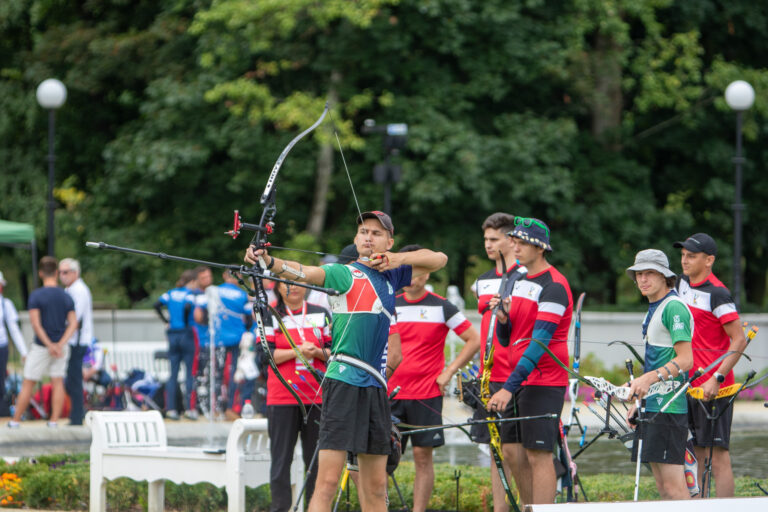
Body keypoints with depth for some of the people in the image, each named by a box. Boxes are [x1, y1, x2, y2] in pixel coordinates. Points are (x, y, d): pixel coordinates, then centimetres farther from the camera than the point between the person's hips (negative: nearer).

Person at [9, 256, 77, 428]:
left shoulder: (36, 295, -12)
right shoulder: (66, 297, 1)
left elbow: (35, 323, -19)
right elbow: (73, 323, -6)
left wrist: (50, 345, -18)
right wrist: (60, 344, -16)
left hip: (41, 347, -3)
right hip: (61, 346, 3)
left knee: (28, 384, 4)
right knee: (58, 382, 8)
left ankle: (15, 422, 9)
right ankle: (54, 422, 3)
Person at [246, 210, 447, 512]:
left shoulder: (391, 276, 16)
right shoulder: (345, 274, -2)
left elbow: (439, 259, 23)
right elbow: (304, 272, -20)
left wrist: (398, 259, 5)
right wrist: (268, 261, -40)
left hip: (375, 385, 7)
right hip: (344, 382, -7)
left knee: (375, 487, 11)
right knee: (327, 481, -15)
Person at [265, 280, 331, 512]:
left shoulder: (321, 314, 11)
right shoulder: (270, 316, 5)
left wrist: (318, 352, -11)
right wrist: (297, 352, -16)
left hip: (317, 395, 2)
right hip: (282, 398, -2)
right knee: (281, 457, -3)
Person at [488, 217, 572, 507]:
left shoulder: (553, 286, -14)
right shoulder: (519, 282, 15)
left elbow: (539, 341, -21)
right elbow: (506, 339, 19)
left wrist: (509, 387, -26)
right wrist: (503, 319, -5)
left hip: (543, 382, -9)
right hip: (520, 380, 9)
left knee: (538, 455, -10)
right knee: (513, 452, 8)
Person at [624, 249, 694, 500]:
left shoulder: (674, 307, -11)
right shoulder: (653, 309, 20)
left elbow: (684, 360, -19)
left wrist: (649, 378, -29)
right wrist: (639, 401, 22)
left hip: (669, 407, -10)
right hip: (652, 405, 10)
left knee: (673, 485, -13)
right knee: (662, 486, 9)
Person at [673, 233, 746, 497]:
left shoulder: (717, 293, -14)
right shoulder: (683, 283, 11)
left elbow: (739, 341, -16)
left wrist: (716, 378, -22)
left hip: (713, 387, -8)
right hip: (689, 383, 8)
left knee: (717, 455, -8)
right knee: (697, 455, 10)